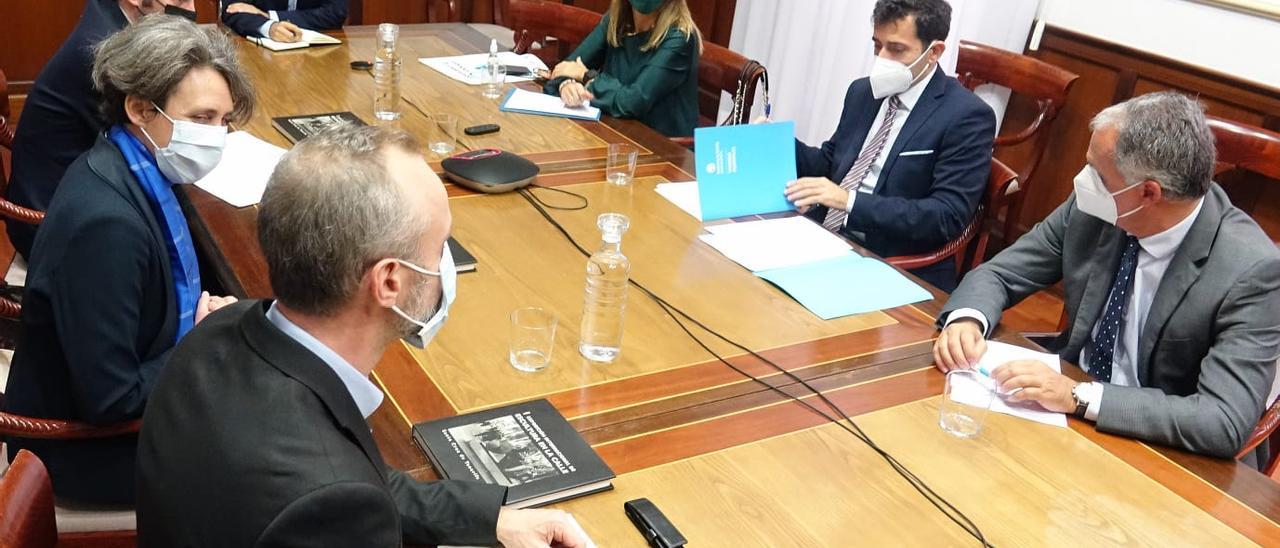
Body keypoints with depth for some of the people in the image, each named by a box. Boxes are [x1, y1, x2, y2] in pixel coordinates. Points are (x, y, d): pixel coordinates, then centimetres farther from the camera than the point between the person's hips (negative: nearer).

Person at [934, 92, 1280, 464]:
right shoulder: (1093, 209, -10)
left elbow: (1226, 423, -28)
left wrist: (1080, 396, -34)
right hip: (1064, 399, 5)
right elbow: (999, 274, 1)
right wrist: (966, 320, -22)